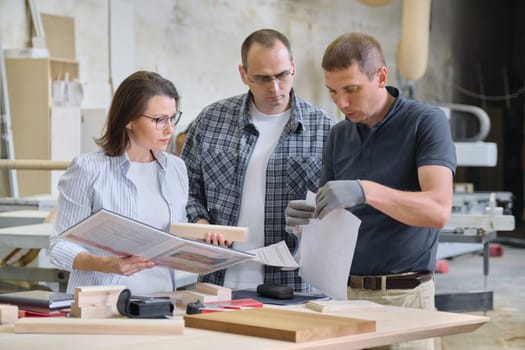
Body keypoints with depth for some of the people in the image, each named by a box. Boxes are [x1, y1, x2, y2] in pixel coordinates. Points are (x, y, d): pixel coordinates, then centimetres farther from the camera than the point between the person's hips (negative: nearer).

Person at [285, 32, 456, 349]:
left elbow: (439, 210, -21)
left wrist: (366, 191, -33)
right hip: (344, 291, 5)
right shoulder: (339, 135, 10)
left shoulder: (426, 122, -8)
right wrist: (307, 219, -9)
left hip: (403, 295, -5)